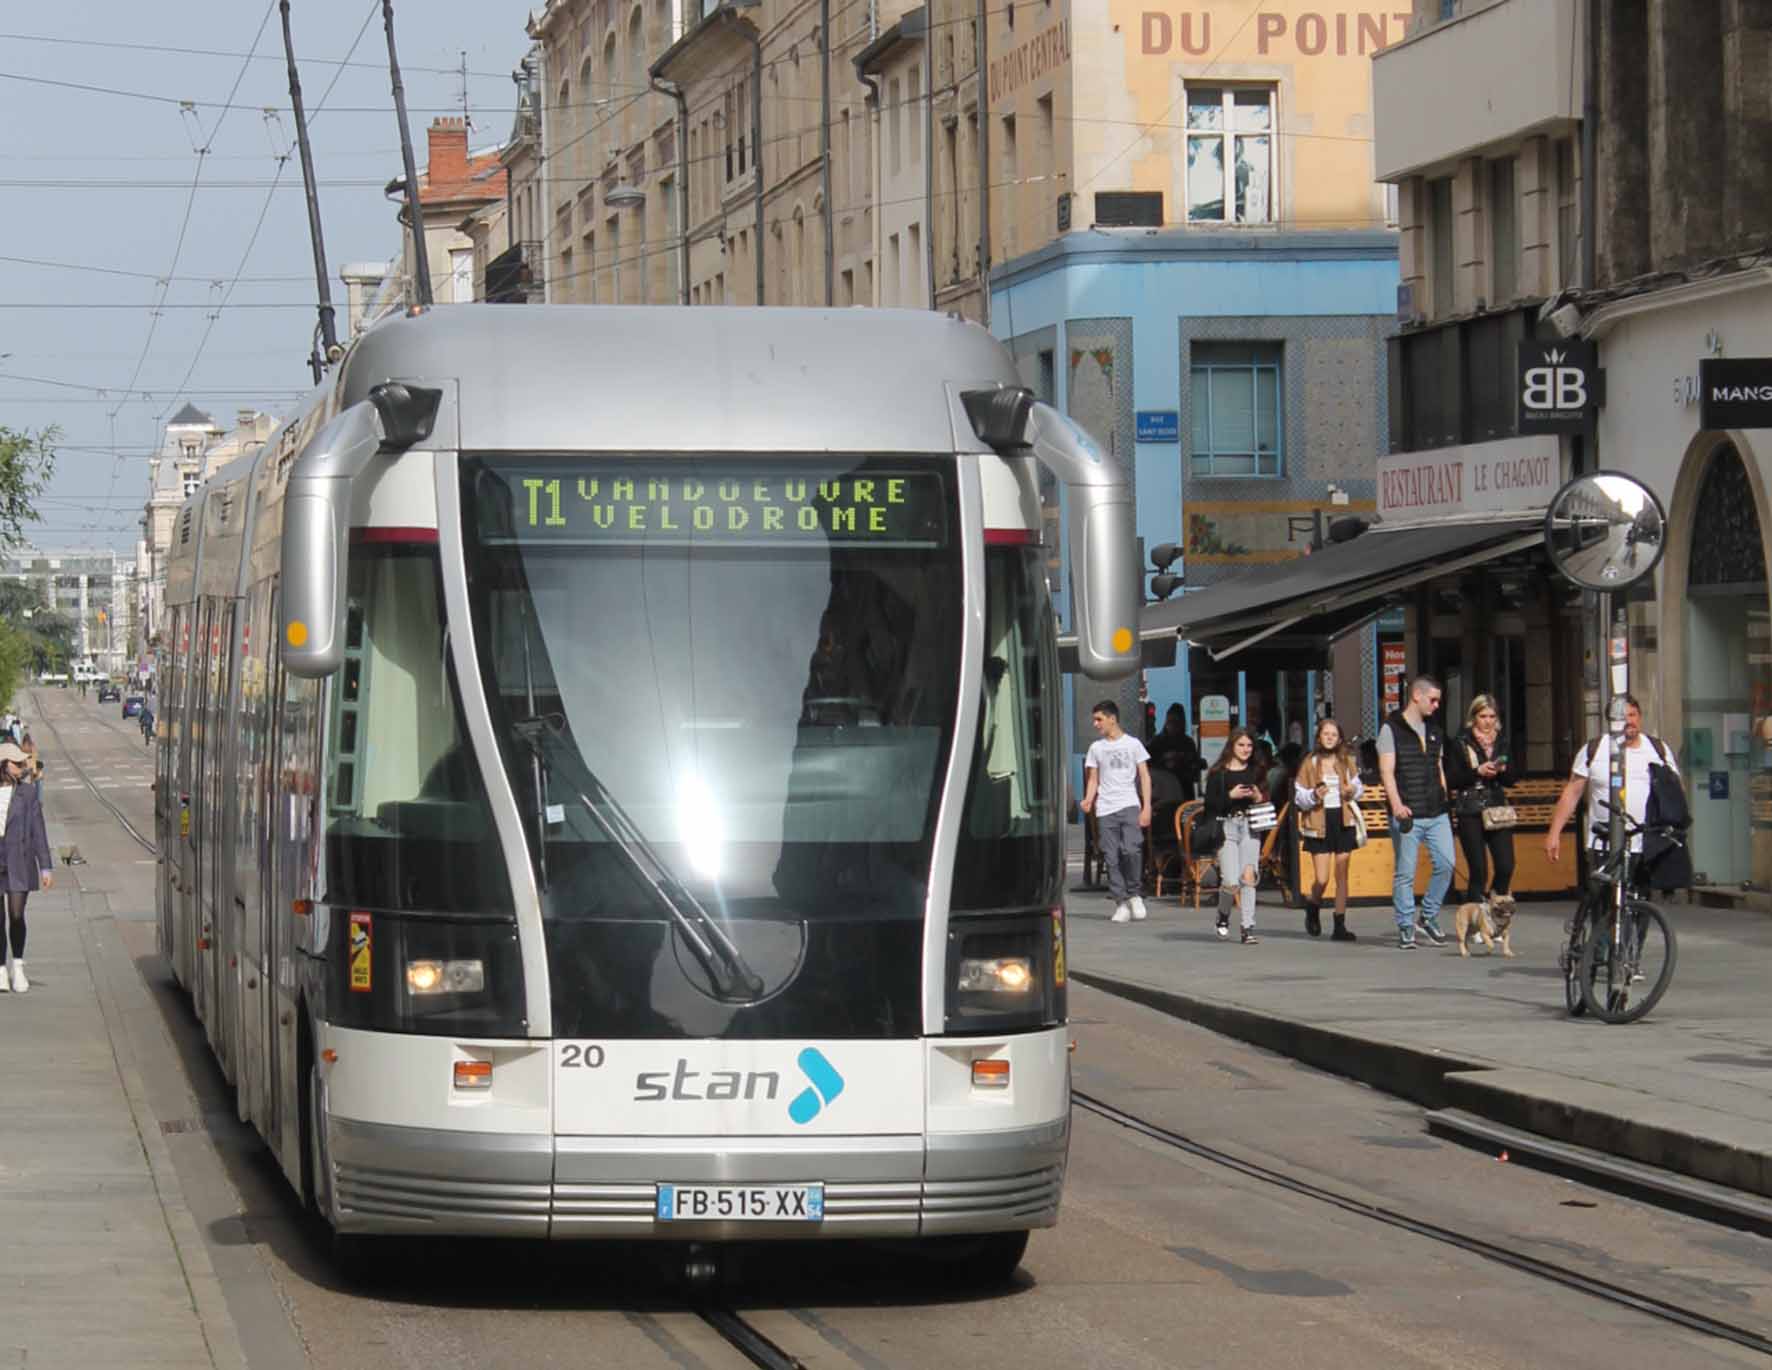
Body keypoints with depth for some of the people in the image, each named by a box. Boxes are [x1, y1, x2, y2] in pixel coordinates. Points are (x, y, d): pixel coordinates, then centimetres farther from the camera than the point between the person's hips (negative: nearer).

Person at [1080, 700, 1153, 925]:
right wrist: (1088, 800, -6)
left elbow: (1144, 777, 6)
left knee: (1131, 850, -19)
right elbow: (1093, 779, 15)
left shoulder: (1132, 744, 6)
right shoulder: (1096, 748, 14)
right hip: (1105, 809, 3)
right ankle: (1121, 902, 2)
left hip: (1129, 805, -3)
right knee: (1112, 857, -3)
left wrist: (1147, 807, -4)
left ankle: (1134, 894, -1)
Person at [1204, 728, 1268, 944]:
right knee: (1231, 881, -10)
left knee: (1249, 877, -10)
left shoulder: (1257, 771, 13)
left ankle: (1248, 928, -5)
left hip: (1250, 827, 3)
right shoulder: (1218, 773, 2)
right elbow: (1210, 804, -3)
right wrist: (1230, 796, -14)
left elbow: (1268, 802, 18)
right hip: (1226, 827, -3)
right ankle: (1223, 915, 21)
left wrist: (1259, 798, -3)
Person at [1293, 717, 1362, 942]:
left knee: (1342, 876, 2)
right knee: (1321, 879, -7)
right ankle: (1313, 906, 27)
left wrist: (1354, 791, -4)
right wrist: (1314, 796, -18)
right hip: (1319, 824, -2)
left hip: (1343, 822, 2)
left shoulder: (1347, 762, 5)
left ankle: (1340, 926, 7)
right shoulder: (1309, 763, -1)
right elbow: (1299, 797, 2)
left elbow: (1357, 785, 19)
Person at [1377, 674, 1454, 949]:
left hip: (1436, 813, 6)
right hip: (1407, 814, -6)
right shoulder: (1391, 729, -4)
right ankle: (1406, 928, 7)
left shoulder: (1434, 731, 16)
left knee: (1446, 864, -3)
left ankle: (1428, 916, 14)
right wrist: (1397, 804, -24)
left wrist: (1445, 801, 17)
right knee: (1405, 873, -1)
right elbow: (1387, 772, -11)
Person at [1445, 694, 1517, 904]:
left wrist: (1502, 770, -7)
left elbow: (1512, 779, 13)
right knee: (1478, 870, -6)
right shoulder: (1460, 744, 1)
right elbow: (1452, 780, -6)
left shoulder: (1501, 744, 14)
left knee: (1506, 866, -5)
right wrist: (1478, 771, -16)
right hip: (1470, 814, -4)